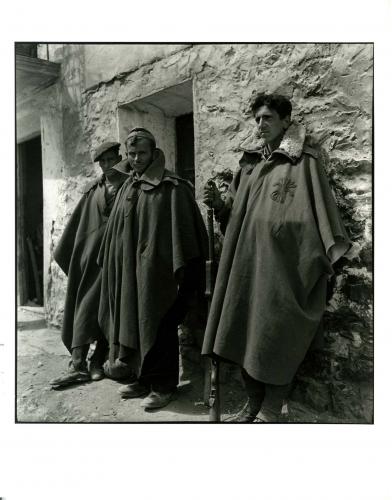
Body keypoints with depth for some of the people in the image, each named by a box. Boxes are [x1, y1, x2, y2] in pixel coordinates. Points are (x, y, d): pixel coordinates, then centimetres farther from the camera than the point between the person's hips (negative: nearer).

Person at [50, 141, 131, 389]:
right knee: (85, 305, -2)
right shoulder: (93, 190, 16)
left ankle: (98, 361, 13)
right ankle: (78, 364, -1)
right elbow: (78, 223, 17)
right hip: (89, 253, 4)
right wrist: (66, 253, 15)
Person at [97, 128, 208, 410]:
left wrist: (181, 267, -17)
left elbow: (182, 229, -12)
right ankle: (145, 380, 25)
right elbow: (117, 230, 18)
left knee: (158, 326, -1)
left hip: (156, 270, -7)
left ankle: (164, 385, 12)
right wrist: (110, 263, 17)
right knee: (136, 324, 12)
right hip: (128, 270, 7)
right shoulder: (128, 188, 14)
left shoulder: (171, 187, -7)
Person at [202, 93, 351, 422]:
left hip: (281, 263, -5)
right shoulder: (250, 162, 15)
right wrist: (220, 205, -1)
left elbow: (318, 211, -4)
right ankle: (253, 404, 24)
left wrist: (325, 255, -8)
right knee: (246, 331, 8)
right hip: (247, 260, 6)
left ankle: (270, 411, 15)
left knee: (275, 334, 0)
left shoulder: (303, 161, -1)